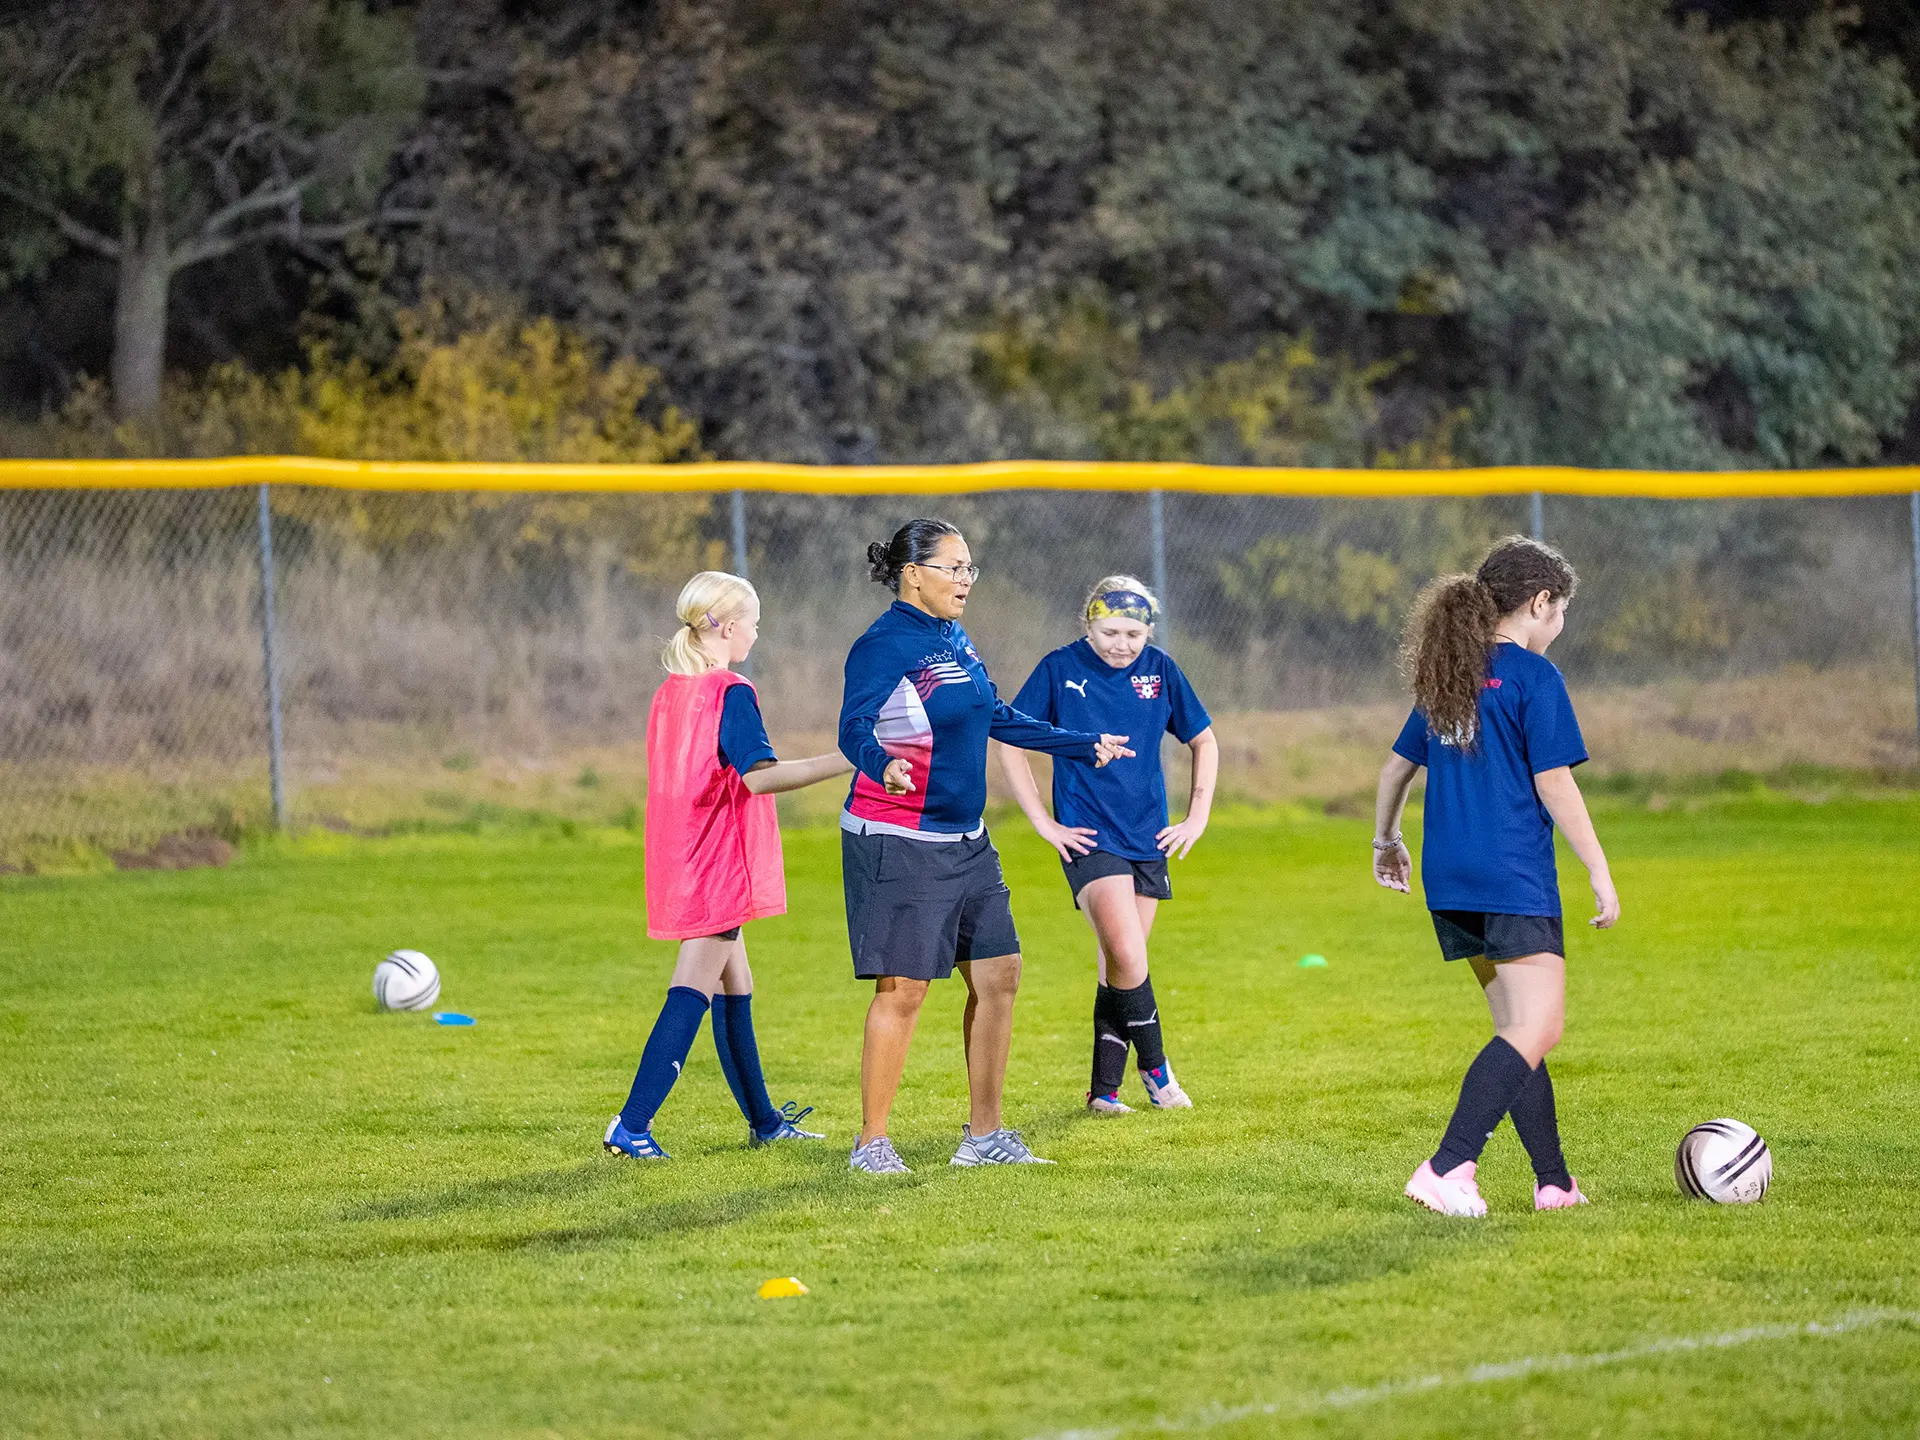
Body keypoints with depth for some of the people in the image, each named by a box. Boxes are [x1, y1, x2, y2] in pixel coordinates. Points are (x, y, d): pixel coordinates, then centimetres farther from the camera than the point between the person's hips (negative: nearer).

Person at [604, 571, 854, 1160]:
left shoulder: (669, 693, 11)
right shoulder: (731, 694, -14)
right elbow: (758, 775, -26)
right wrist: (847, 761, -30)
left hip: (680, 862, 9)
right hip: (719, 866, -9)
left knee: (735, 988, 17)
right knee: (693, 993, -9)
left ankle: (764, 1121, 26)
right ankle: (632, 1124, -16)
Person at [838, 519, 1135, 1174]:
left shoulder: (954, 641, 14)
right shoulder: (885, 646, -13)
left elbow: (999, 719, 26)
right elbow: (855, 729, -26)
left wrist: (1082, 746, 33)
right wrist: (884, 767, -48)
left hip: (965, 842, 9)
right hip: (897, 843, -9)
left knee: (998, 977, 8)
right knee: (903, 989, -9)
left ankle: (984, 1134, 17)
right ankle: (872, 1143, 0)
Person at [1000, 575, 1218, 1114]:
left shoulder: (1159, 670, 3)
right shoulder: (1061, 669, -6)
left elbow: (1203, 741, 17)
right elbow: (1010, 744, 0)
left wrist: (1197, 817, 9)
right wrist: (1043, 822, -4)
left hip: (1148, 840, 4)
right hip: (1089, 839, -4)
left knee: (1119, 965, 7)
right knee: (1128, 955, -19)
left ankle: (1105, 1089, 15)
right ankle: (1153, 1065, 0)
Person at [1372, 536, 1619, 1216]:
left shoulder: (1447, 675, 15)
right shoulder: (1532, 676, -7)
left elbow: (1396, 767, 23)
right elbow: (1554, 784, -11)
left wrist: (1386, 841, 40)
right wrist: (1600, 872, -5)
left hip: (1449, 879, 9)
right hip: (1513, 878, -9)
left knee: (1519, 1028, 15)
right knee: (1537, 1030, -13)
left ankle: (1553, 1181, 15)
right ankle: (1447, 1168, -27)